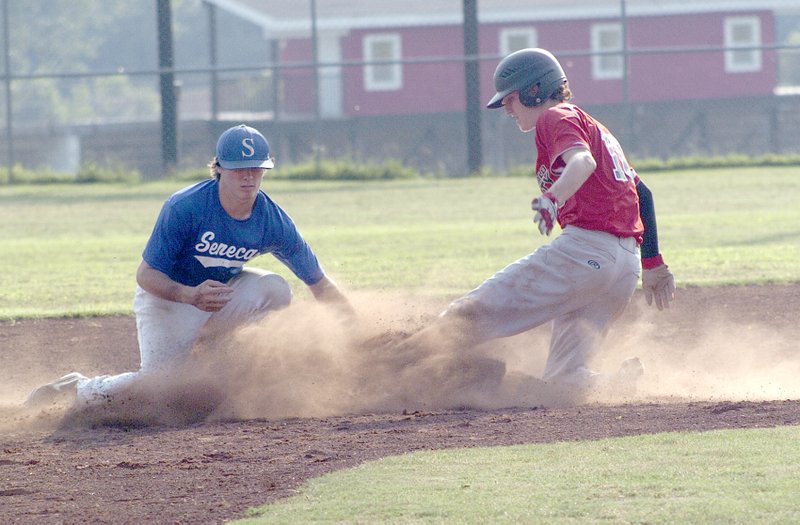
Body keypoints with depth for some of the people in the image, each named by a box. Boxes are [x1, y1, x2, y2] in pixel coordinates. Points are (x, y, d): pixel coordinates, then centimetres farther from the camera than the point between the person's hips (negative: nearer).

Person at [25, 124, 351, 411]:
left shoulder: (274, 221, -16)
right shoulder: (184, 208, -27)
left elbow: (320, 284, -8)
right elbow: (145, 275, -23)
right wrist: (190, 296, -41)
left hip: (221, 293, 4)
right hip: (168, 296, -4)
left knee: (276, 290, -23)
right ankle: (76, 390, 9)